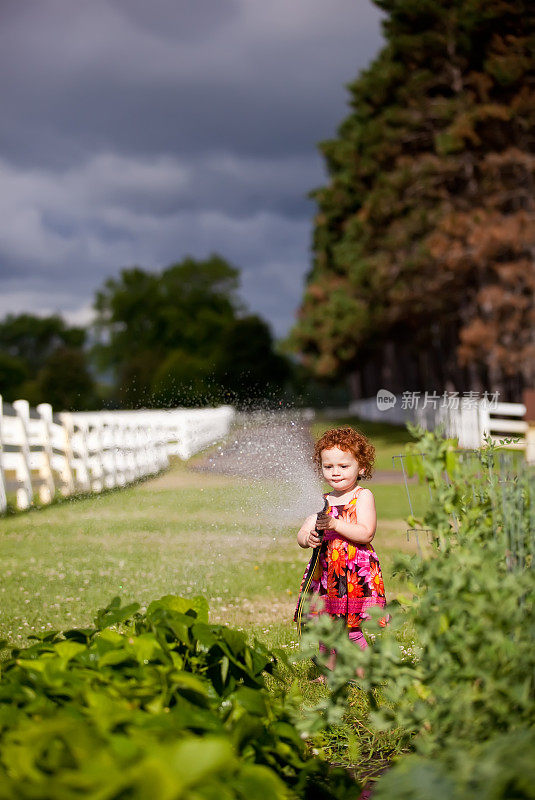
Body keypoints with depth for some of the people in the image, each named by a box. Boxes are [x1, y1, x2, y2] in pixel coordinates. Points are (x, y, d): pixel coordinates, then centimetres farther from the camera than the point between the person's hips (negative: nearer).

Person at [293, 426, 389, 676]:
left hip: (355, 572, -6)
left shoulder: (363, 496, -4)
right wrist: (308, 538, -13)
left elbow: (366, 533, -15)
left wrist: (335, 524, -23)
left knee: (349, 628, -9)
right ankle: (330, 672, 24)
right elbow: (301, 535, 11)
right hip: (326, 571, 6)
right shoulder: (324, 501, 14)